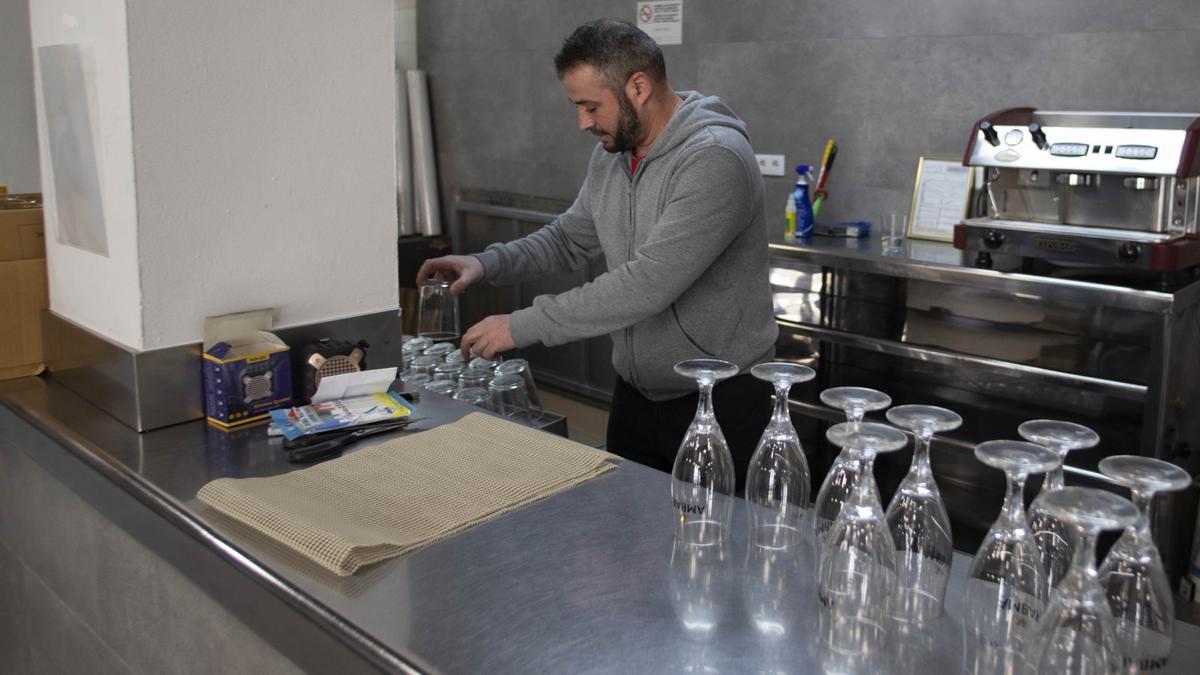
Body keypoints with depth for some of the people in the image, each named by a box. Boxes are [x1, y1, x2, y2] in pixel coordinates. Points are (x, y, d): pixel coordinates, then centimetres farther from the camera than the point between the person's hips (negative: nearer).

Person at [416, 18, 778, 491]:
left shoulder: (715, 158, -23)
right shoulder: (611, 155, 4)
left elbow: (649, 282, -30)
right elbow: (570, 239, 15)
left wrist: (523, 326, -26)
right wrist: (486, 264, -3)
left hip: (720, 400, -7)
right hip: (635, 394, 7)